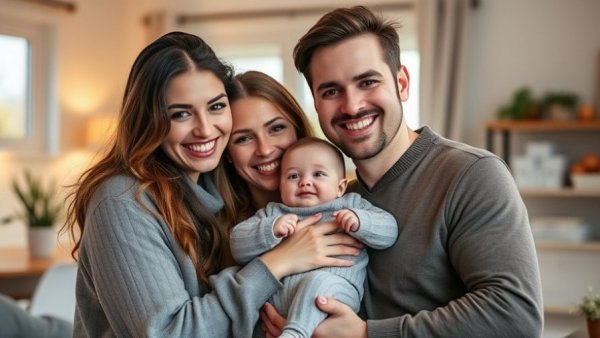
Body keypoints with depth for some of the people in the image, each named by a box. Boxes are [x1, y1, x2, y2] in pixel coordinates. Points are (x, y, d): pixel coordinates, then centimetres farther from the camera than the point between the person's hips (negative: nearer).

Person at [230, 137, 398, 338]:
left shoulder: (351, 205, 20)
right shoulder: (272, 213, 23)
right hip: (276, 296, 3)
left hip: (333, 292, -3)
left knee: (318, 281, -35)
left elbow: (389, 232, 8)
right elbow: (239, 248, 11)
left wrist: (359, 222, -10)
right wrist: (271, 229, -7)